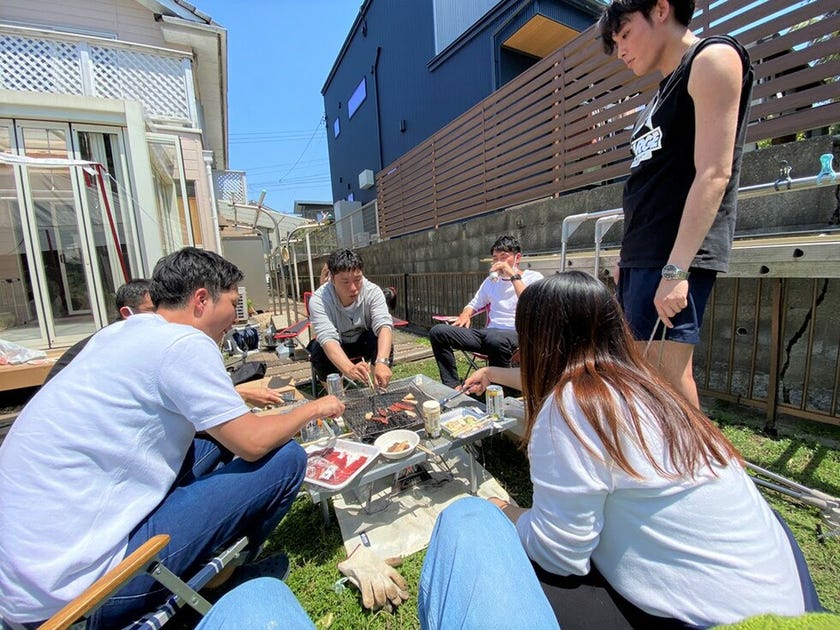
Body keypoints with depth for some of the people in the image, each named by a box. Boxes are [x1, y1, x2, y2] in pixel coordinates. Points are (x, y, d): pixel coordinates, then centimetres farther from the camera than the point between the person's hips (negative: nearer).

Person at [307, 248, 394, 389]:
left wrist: (382, 362, -58)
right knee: (319, 350, -32)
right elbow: (327, 338, -43)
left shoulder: (373, 291, -26)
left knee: (382, 340, -30)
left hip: (364, 342, 1)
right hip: (336, 346, 0)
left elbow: (384, 325, -38)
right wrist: (349, 369, -62)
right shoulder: (318, 300, -30)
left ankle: (379, 389, -7)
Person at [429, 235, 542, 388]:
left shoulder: (533, 277, 4)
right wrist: (465, 315, 5)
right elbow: (474, 305, 29)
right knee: (437, 332, -11)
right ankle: (453, 386, -9)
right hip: (489, 333, 6)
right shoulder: (491, 280, 22)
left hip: (518, 335, -5)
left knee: (495, 339, -43)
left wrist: (513, 275, -16)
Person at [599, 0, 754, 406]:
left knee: (667, 373, -9)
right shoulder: (665, 90, 23)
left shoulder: (712, 57, -1)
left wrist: (675, 269, -21)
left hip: (677, 255, -8)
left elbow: (714, 173, -14)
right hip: (642, 255, 9)